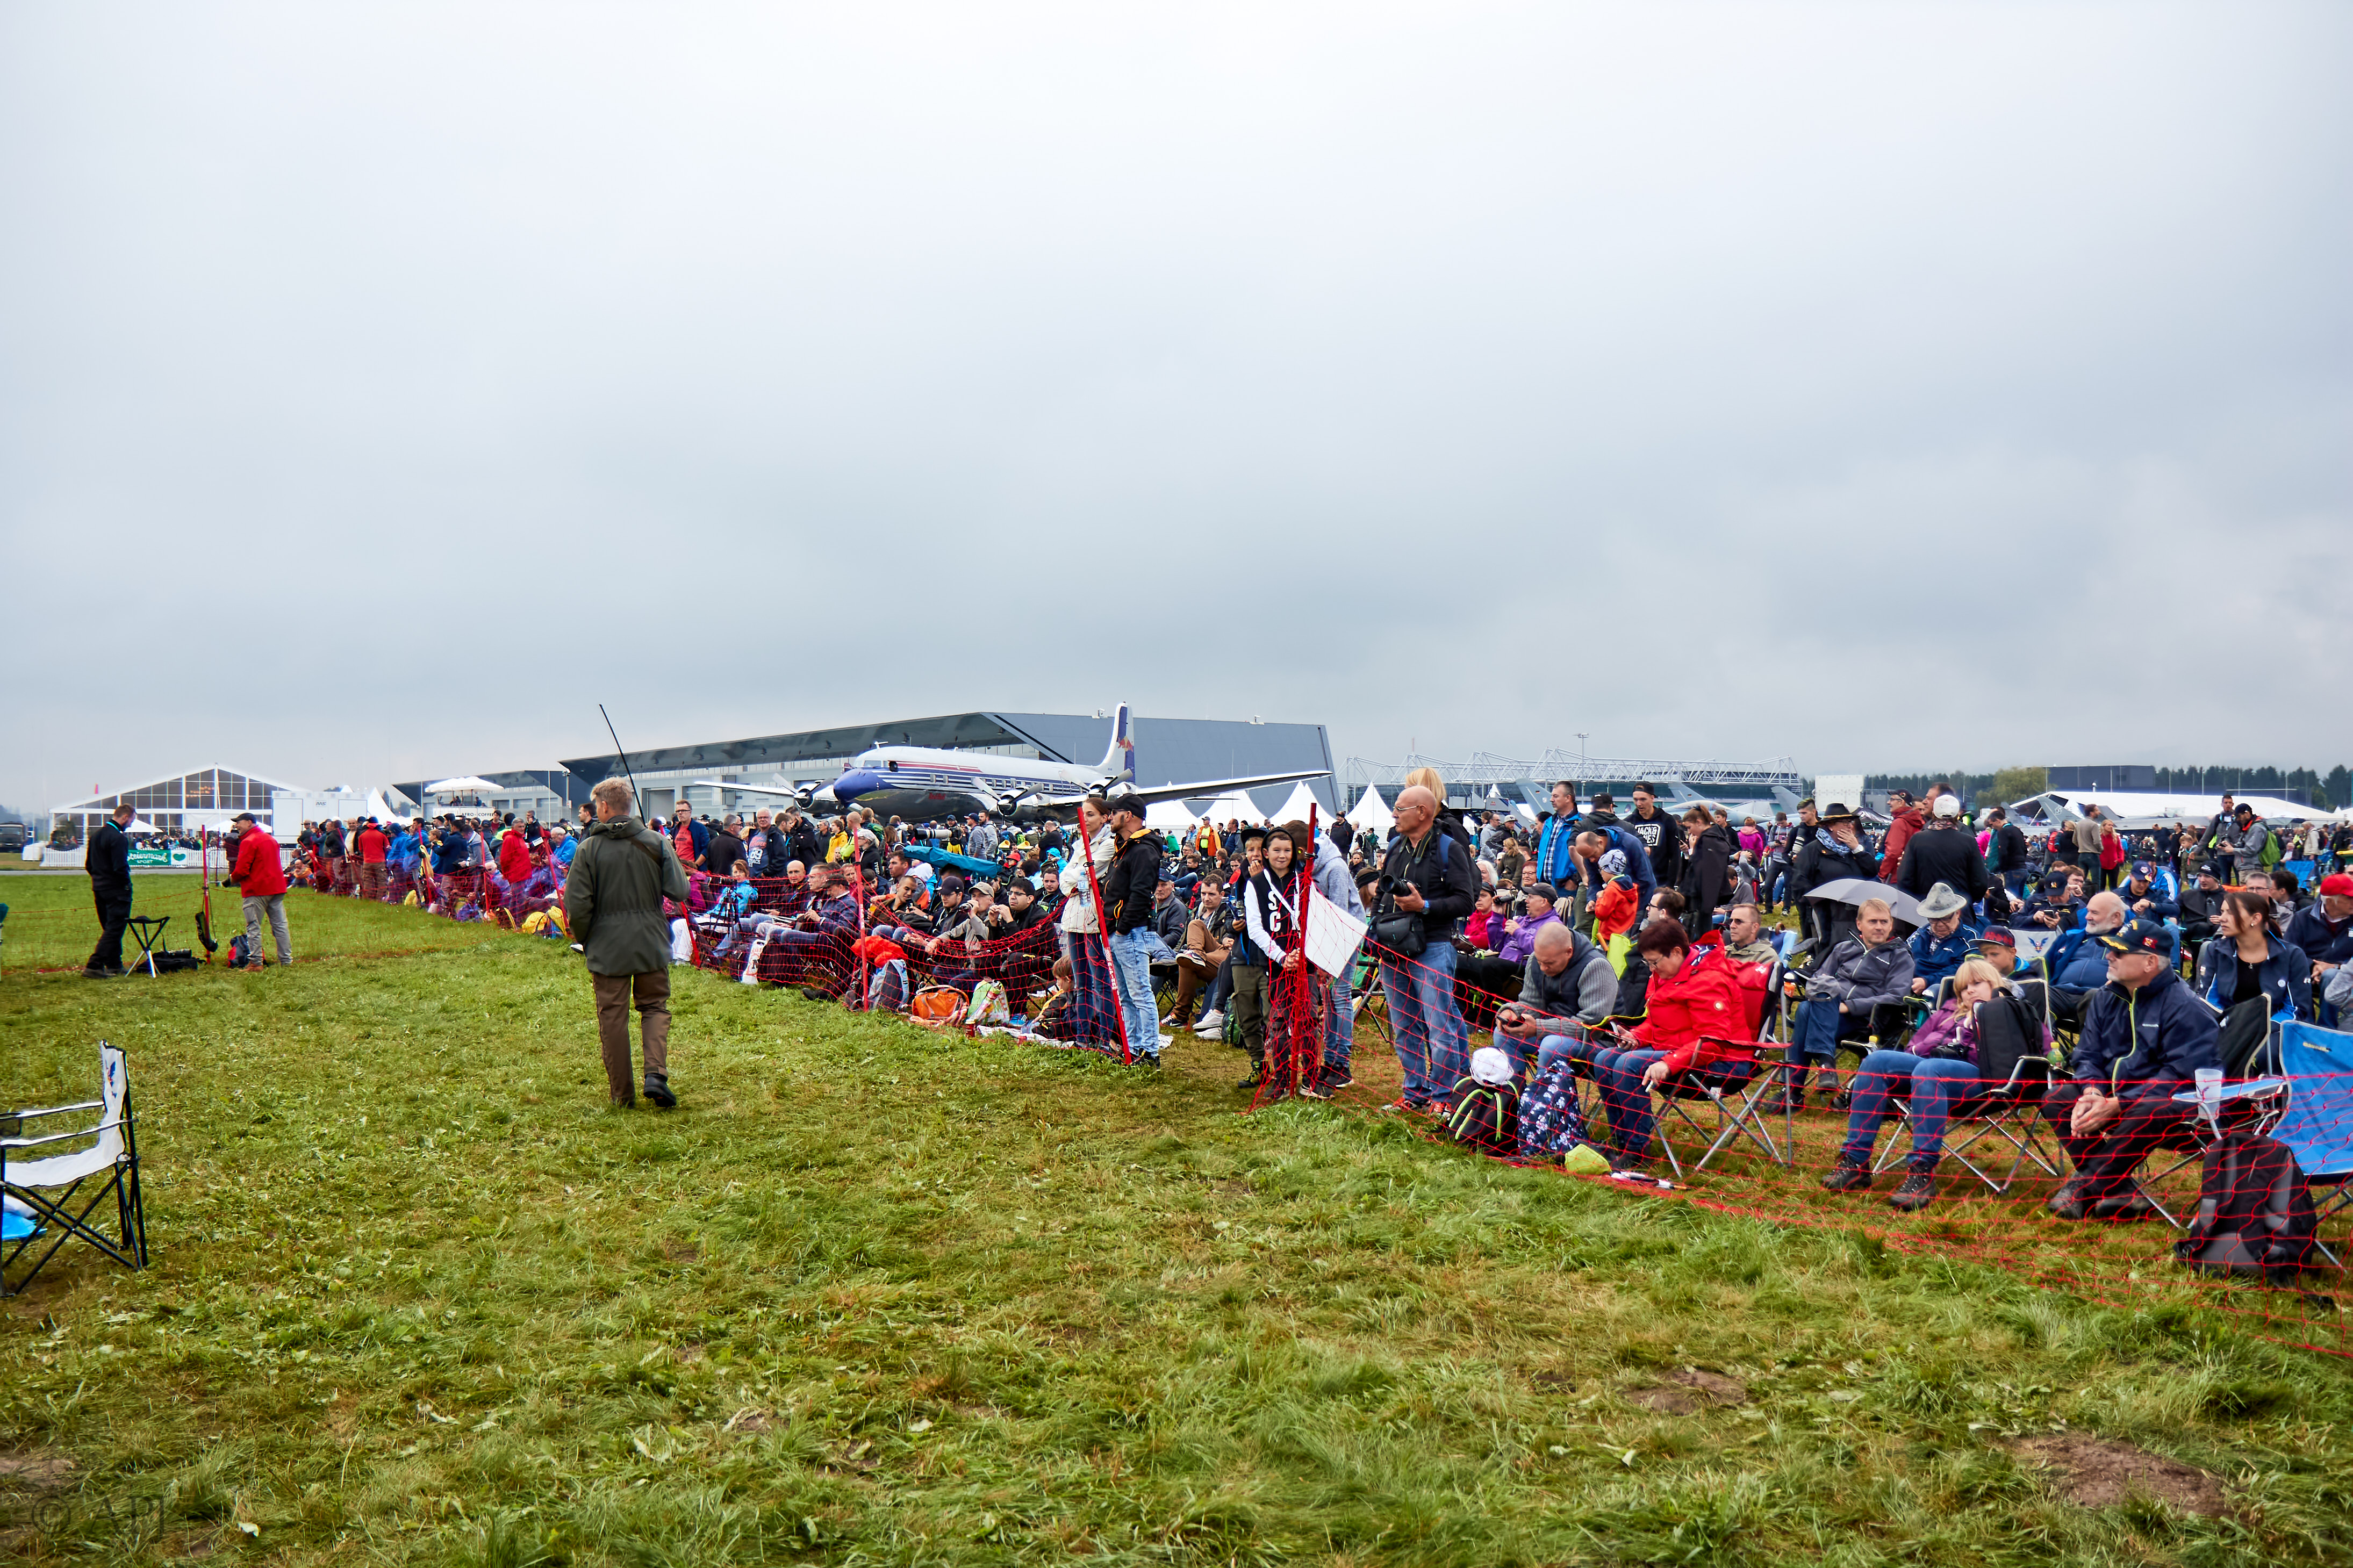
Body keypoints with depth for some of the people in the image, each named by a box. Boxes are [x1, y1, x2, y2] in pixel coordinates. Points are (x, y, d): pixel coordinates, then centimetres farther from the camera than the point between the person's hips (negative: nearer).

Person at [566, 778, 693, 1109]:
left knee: (612, 1017, 8)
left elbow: (577, 905, -10)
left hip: (607, 946, -1)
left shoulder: (589, 848, -8)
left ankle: (622, 1095, 13)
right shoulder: (658, 843, -4)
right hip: (652, 944, 1)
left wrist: (583, 940, 7)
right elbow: (679, 892, -8)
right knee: (655, 1007, 15)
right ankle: (656, 1074, -6)